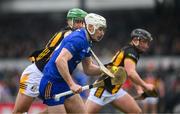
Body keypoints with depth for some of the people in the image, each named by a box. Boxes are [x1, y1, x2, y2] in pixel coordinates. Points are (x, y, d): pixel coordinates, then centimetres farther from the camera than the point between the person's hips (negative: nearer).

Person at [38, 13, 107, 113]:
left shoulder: (86, 42, 11)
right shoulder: (78, 39, -20)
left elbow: (88, 68, 18)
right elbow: (60, 60, -34)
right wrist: (72, 84, -37)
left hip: (65, 84, 10)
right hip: (52, 84, -10)